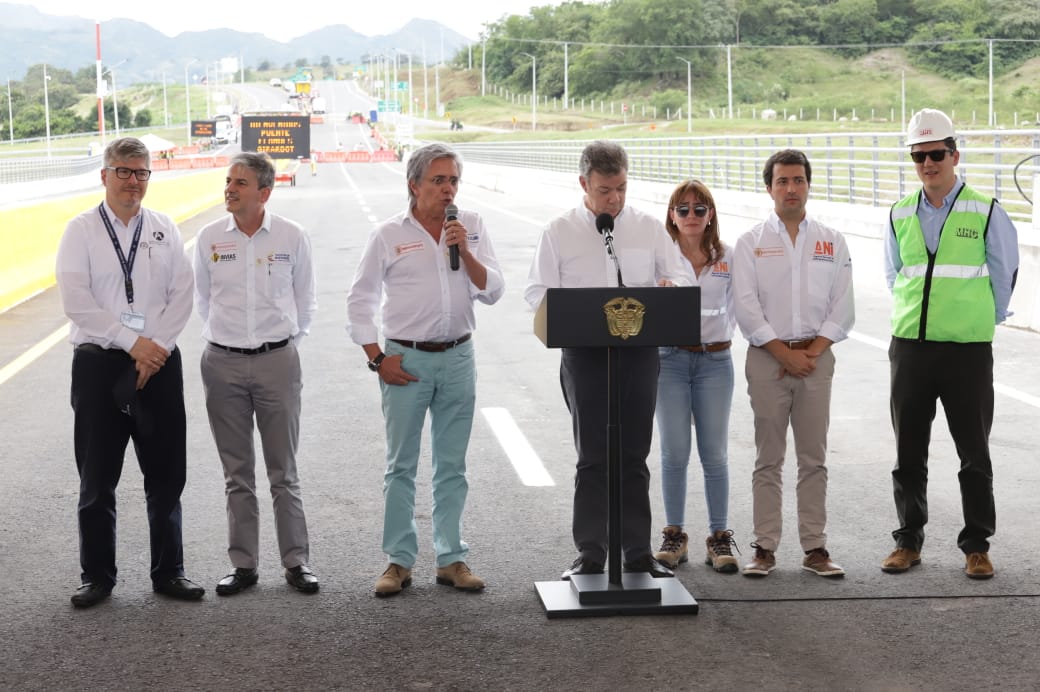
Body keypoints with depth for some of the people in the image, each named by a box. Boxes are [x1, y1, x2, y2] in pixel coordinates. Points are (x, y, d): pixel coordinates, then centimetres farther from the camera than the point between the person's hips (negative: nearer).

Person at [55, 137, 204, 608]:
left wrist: (156, 348, -10)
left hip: (160, 361, 2)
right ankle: (97, 576, 17)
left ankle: (168, 572, 19)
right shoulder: (82, 230, -1)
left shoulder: (165, 230, 8)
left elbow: (181, 297, 2)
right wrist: (133, 342, -14)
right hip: (99, 363, -2)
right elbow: (77, 303, -10)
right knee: (97, 480, 5)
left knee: (167, 476, 7)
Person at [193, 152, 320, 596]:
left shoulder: (292, 237, -3)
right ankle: (243, 564, 15)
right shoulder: (209, 238, 1)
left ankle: (296, 562, 12)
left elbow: (305, 302, 9)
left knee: (284, 472, 4)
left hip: (277, 360, -1)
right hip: (223, 363, 2)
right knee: (237, 474, 8)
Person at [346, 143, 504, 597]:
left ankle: (451, 559, 16)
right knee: (401, 466, 3)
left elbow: (492, 291, 0)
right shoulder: (389, 234, -1)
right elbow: (360, 300, 3)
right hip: (406, 359, -2)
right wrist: (377, 358, -3)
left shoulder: (471, 227, 5)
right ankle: (399, 561, 10)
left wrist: (464, 251, -13)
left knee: (452, 466, 8)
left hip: (458, 358, 2)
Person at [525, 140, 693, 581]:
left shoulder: (649, 228, 10)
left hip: (640, 351, 2)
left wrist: (670, 286, -16)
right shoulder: (559, 233, 3)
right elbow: (538, 292, 0)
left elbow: (681, 275, 9)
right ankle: (589, 555, 6)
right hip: (585, 353, -2)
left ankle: (638, 553, 15)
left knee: (634, 457, 8)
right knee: (592, 458, -1)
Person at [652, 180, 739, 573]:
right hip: (670, 359, -1)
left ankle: (719, 537, 10)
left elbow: (737, 306, 14)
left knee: (714, 454, 3)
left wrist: (724, 336, 4)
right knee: (674, 453, 2)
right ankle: (674, 536, 12)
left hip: (715, 360, 1)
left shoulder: (728, 258, 5)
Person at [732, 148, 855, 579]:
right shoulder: (751, 243, 5)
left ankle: (815, 548, 8)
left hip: (816, 356, 1)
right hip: (767, 358, -1)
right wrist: (786, 353, -10)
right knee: (768, 460, 1)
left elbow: (842, 307, 5)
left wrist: (812, 351, -7)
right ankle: (765, 548, 5)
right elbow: (746, 307, -4)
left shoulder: (831, 242, 10)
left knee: (814, 459, 3)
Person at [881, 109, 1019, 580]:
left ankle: (976, 546, 14)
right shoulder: (900, 215, 6)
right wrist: (909, 314, 13)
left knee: (974, 453, 4)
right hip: (910, 346, 3)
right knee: (909, 453, 9)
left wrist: (990, 318, 8)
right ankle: (908, 541, 21)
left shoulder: (985, 212, -5)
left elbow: (1005, 272, 4)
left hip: (968, 348, -3)